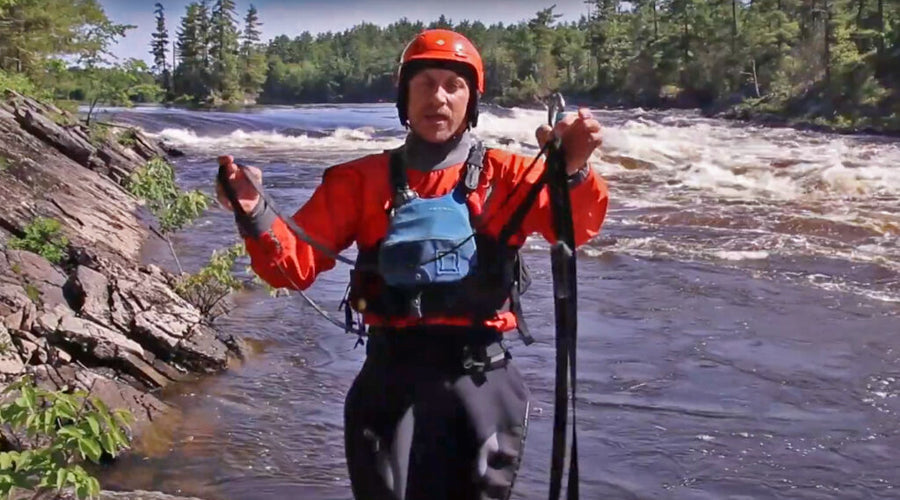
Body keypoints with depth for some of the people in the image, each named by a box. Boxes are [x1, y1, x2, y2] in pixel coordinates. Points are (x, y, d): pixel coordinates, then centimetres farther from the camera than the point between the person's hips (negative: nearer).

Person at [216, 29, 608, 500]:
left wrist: (573, 172, -36)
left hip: (478, 377, 0)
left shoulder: (506, 175, 3)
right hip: (390, 375, 1)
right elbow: (294, 264, 2)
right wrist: (254, 213, -18)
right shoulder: (362, 180, 6)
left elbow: (576, 227, -14)